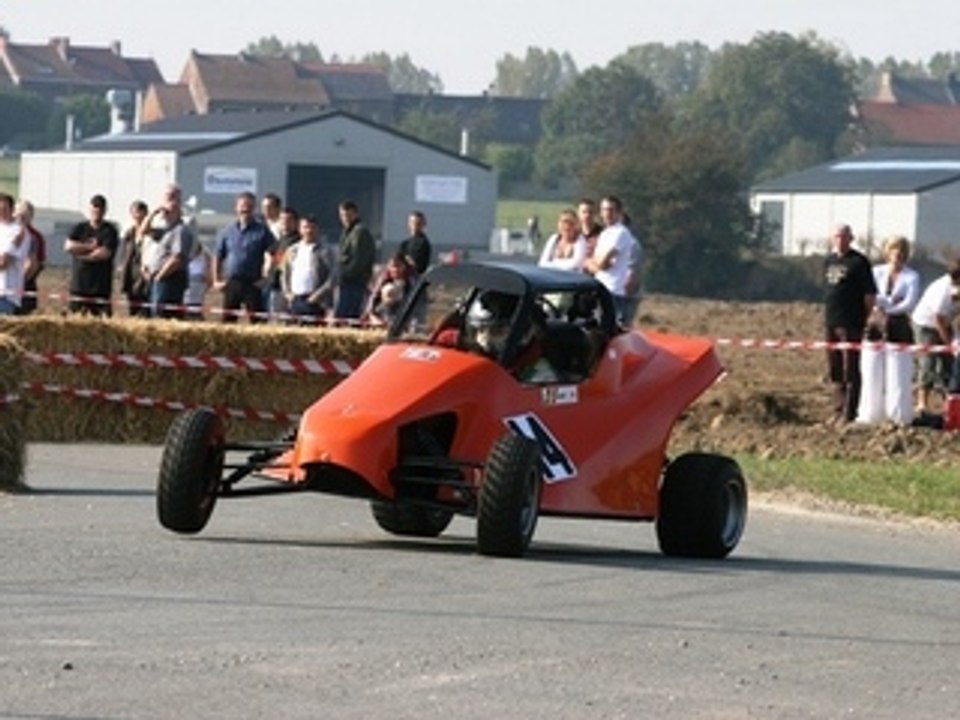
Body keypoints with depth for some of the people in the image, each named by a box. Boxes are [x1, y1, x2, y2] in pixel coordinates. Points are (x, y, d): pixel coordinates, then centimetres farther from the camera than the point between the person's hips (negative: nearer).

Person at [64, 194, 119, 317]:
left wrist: (81, 252, -4)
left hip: (100, 286, -3)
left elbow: (105, 253, -12)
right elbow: (69, 246, -4)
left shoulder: (110, 231, 0)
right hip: (79, 284, 3)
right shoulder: (79, 228, 11)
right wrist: (91, 246, -6)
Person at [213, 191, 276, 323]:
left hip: (253, 283, -3)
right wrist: (216, 280, 8)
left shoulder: (262, 231, -1)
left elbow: (273, 255, -1)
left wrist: (265, 278, -6)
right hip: (231, 282, 3)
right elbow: (218, 256, 15)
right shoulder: (228, 230, 9)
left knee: (256, 319, -7)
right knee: (228, 319, 5)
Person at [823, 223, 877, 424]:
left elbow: (870, 294, -8)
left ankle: (849, 413, -3)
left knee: (850, 371, -5)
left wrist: (866, 318, -9)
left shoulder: (859, 262, -7)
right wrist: (827, 315, 17)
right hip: (831, 322, 8)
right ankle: (838, 409, 21)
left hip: (851, 324, -8)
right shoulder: (829, 261, 14)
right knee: (835, 370, 13)